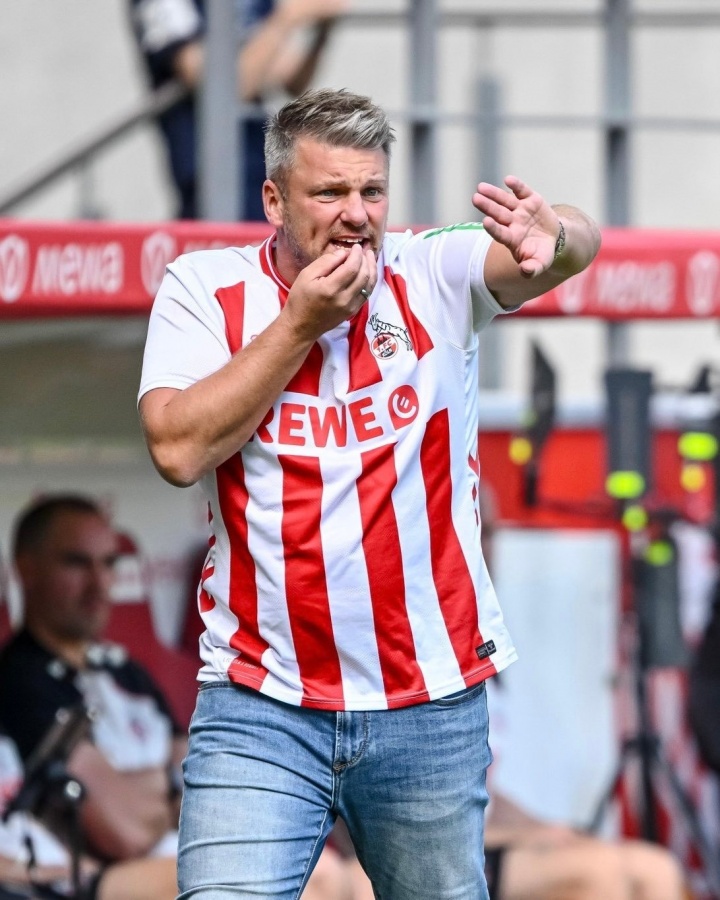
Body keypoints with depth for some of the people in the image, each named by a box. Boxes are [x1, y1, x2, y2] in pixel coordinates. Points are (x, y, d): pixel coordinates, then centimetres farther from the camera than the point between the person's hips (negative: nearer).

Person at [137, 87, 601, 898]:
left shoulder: (434, 276, -1)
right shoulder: (205, 289, 0)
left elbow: (577, 245, -17)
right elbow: (178, 449, -13)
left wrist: (555, 240, -42)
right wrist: (300, 324, -14)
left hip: (433, 709, 1)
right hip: (260, 709, -1)